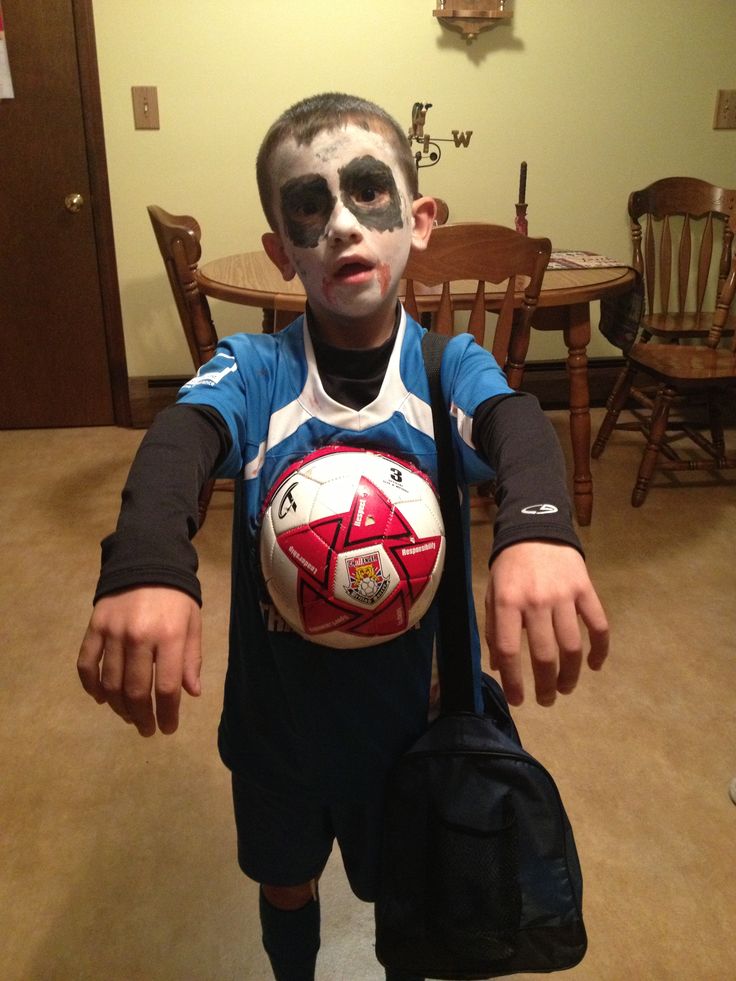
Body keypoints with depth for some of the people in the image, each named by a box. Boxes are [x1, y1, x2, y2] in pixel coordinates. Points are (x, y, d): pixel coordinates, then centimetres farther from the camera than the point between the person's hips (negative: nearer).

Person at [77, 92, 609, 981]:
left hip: (412, 710, 0)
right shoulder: (253, 370, -15)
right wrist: (146, 565, -55)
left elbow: (515, 426, -35)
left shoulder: (450, 366, -15)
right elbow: (179, 440, -34)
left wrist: (537, 529, -57)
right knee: (284, 884, 27)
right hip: (278, 710, 1)